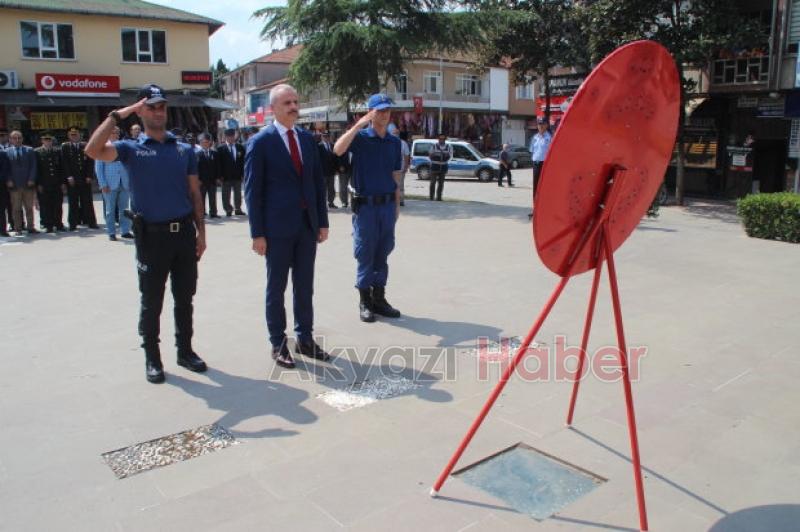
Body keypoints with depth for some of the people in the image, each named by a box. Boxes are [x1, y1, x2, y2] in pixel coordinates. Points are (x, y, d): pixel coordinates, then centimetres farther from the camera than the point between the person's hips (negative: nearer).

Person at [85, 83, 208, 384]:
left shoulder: (184, 150, 10)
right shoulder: (131, 149, 1)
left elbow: (195, 194, 10)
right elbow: (94, 150, -19)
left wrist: (201, 231, 5)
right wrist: (118, 114, -13)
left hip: (184, 232, 3)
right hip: (152, 235, -3)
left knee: (184, 298, 12)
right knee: (151, 302, 6)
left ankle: (185, 350, 26)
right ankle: (152, 358, 19)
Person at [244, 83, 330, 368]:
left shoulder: (307, 138, 9)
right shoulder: (260, 142, -6)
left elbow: (318, 181, 12)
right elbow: (253, 190, -8)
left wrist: (322, 221, 7)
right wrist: (257, 233, -11)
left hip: (307, 225, 5)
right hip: (278, 227, -5)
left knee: (305, 286, 12)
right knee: (276, 288, 7)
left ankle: (305, 339, 25)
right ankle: (278, 344, 18)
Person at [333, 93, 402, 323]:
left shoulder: (395, 142, 9)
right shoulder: (360, 137, -5)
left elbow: (395, 177, 14)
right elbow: (338, 150, -26)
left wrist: (397, 206, 12)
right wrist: (358, 125, -25)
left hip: (387, 205, 5)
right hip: (365, 205, -4)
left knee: (382, 254, 11)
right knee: (365, 254, 3)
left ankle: (379, 297, 21)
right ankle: (365, 301, 13)